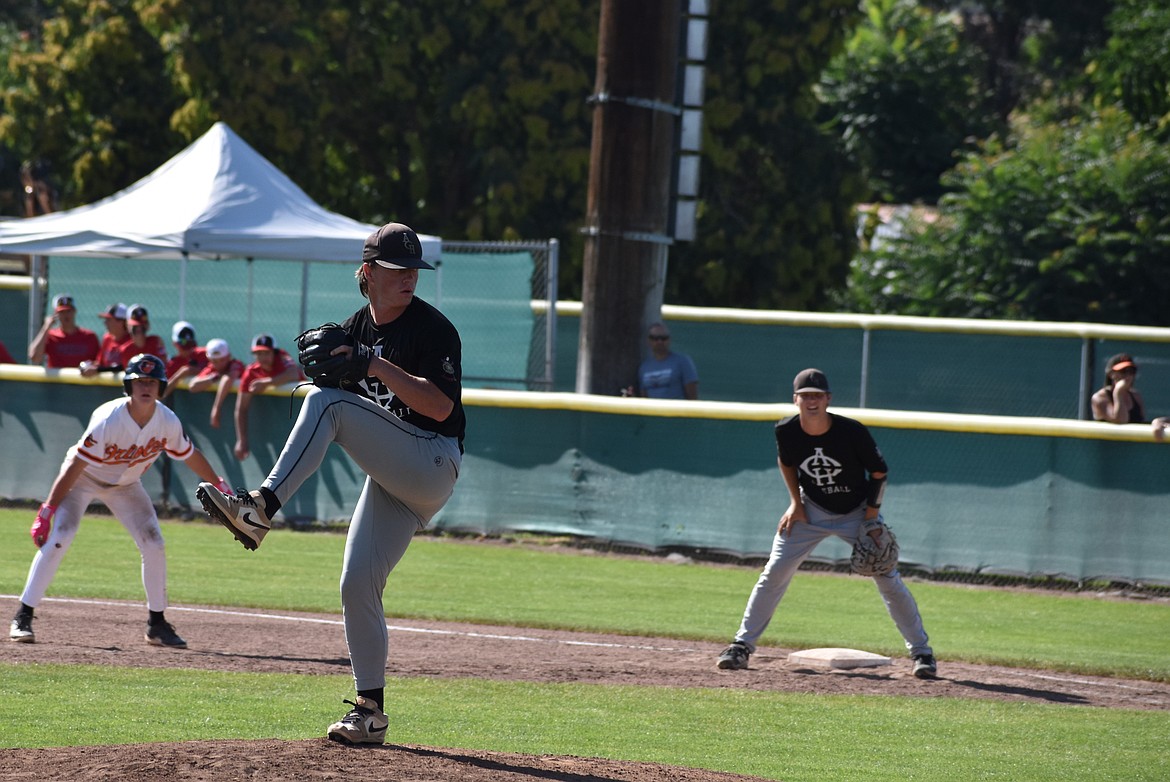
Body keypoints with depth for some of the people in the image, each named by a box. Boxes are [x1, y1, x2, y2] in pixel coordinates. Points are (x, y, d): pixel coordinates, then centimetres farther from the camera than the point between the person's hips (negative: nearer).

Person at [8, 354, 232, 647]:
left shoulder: (168, 422, -20)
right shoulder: (108, 419, -34)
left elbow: (190, 455, 1)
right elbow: (76, 464, -34)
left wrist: (219, 486, 12)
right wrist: (47, 511, -36)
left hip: (125, 485, 5)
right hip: (83, 479, -5)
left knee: (154, 545, -4)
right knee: (57, 539, -20)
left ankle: (157, 623, 11)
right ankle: (23, 617, -15)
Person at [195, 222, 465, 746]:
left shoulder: (433, 329, -10)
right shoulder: (354, 329, 12)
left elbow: (440, 407, -20)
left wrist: (377, 367, -26)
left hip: (431, 464, -7)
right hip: (389, 477, 7)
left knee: (328, 404, -24)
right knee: (357, 584, 0)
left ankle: (260, 510, -32)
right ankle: (370, 713, 7)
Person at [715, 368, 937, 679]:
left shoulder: (852, 431, -25)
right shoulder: (787, 431, -17)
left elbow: (878, 472, -11)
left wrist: (871, 515, -15)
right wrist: (796, 503, -1)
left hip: (857, 511, -2)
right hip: (811, 510, 2)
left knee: (888, 580, -6)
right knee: (775, 572, -8)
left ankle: (921, 651, 5)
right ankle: (742, 645, 1)